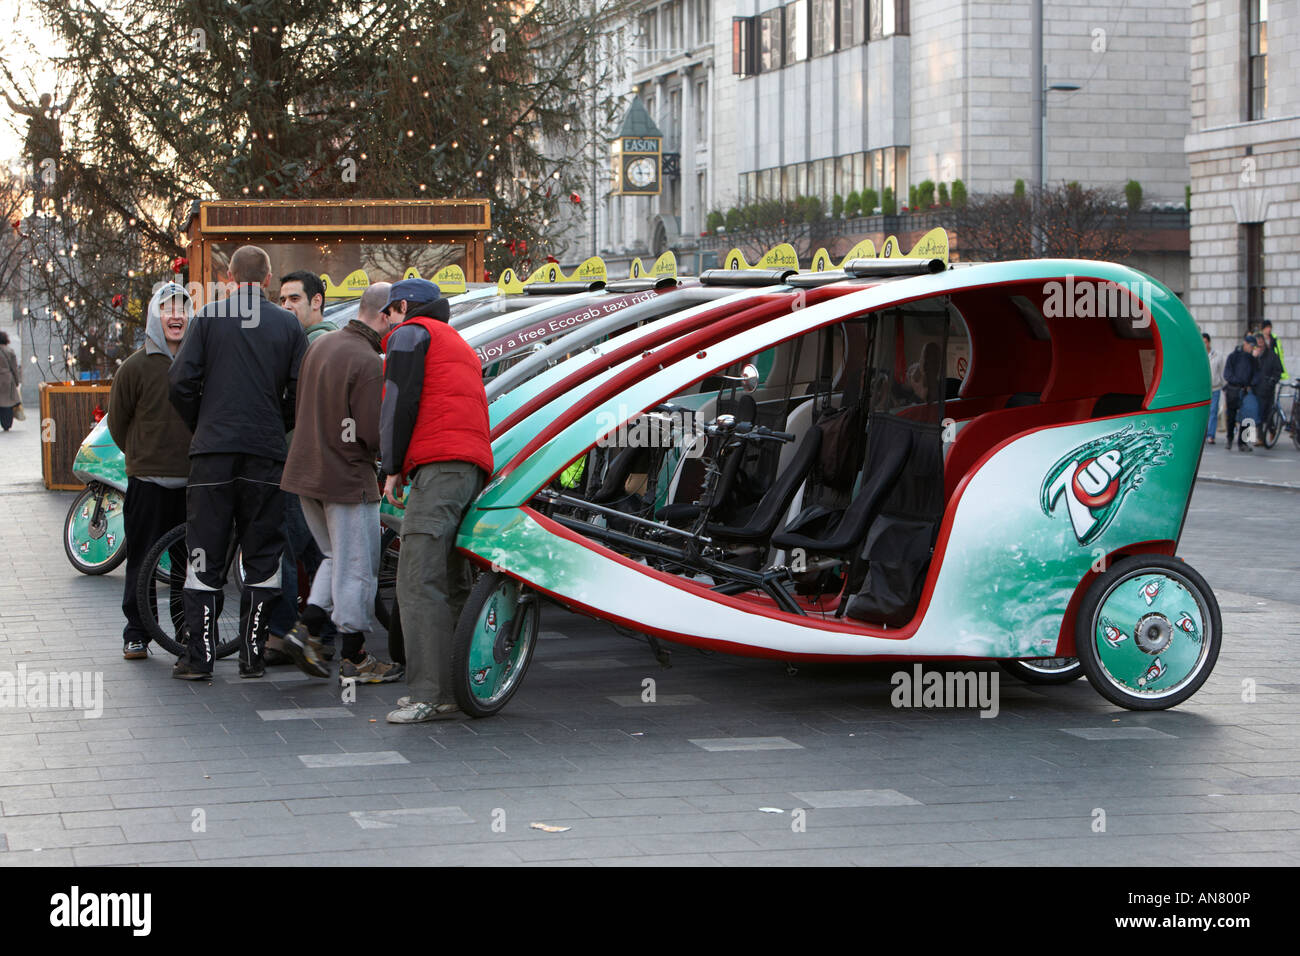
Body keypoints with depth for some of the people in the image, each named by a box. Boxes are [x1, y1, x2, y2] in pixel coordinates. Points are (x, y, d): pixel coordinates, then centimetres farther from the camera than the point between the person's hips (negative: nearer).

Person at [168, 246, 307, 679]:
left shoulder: (209, 317, 1)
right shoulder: (288, 324, 5)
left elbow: (181, 383, -3)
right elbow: (301, 390, 2)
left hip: (213, 449, -1)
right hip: (266, 453, 1)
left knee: (205, 557, 3)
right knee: (263, 557, 8)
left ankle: (199, 656, 1)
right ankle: (252, 655, 6)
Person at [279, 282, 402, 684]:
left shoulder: (319, 346, 8)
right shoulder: (368, 364, -20)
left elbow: (301, 409, 16)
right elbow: (374, 435, -21)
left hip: (306, 471, 8)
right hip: (347, 478, -8)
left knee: (338, 559, 22)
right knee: (357, 568, 3)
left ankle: (306, 630, 9)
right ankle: (354, 659, 10)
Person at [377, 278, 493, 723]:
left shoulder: (411, 333, 7)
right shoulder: (460, 345, 34)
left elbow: (401, 400, -4)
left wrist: (392, 469, -1)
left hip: (438, 466, -9)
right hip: (475, 465, 9)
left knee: (419, 583, -13)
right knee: (451, 582, 10)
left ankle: (432, 694, -20)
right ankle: (459, 685, 8)